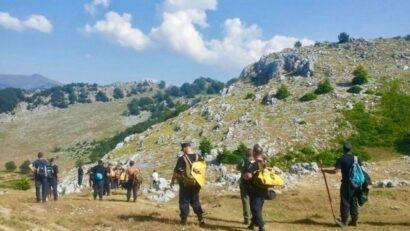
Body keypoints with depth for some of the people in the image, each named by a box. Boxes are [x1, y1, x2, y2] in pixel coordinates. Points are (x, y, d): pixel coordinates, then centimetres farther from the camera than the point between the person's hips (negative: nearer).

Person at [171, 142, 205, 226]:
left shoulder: (182, 158, -14)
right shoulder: (199, 157, 2)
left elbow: (177, 171, -11)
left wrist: (172, 181, 2)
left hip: (185, 184, -5)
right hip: (195, 183, 5)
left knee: (184, 202, 6)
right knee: (195, 201, 14)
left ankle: (184, 219, 10)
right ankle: (201, 219, 9)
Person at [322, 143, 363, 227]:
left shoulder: (341, 159, -8)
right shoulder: (356, 158, 5)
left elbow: (335, 171, -15)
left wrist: (325, 170, -2)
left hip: (346, 183, -4)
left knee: (345, 202, 2)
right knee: (354, 202, 12)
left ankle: (344, 221, 5)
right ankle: (354, 220, 15)